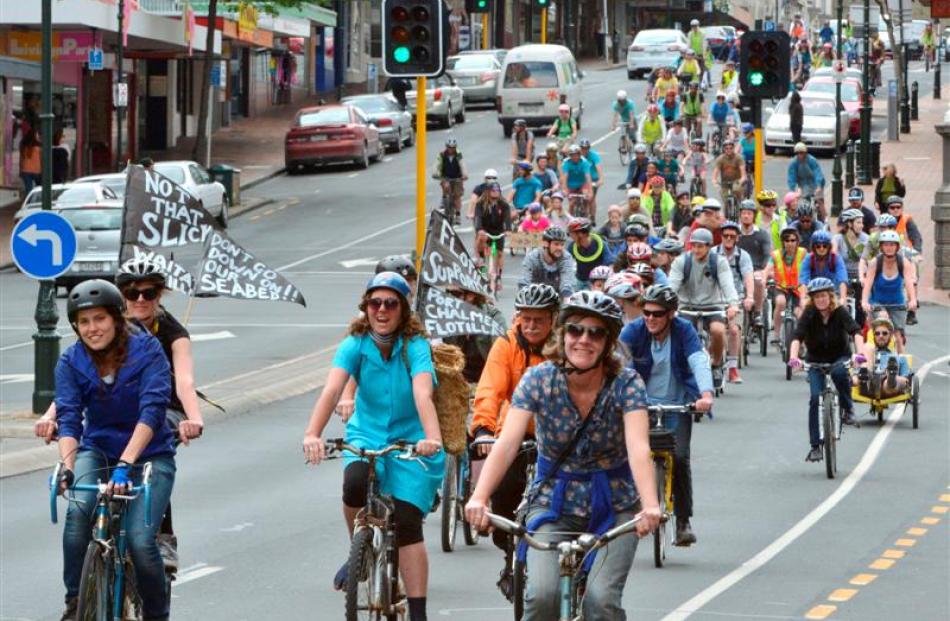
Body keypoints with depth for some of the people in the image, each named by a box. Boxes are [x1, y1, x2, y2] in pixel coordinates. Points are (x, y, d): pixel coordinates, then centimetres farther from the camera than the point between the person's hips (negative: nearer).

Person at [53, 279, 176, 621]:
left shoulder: (147, 349, -16)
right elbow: (68, 419, -17)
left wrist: (126, 464, -38)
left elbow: (152, 410, -26)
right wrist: (66, 467, -36)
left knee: (140, 540, -20)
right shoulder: (71, 362, -8)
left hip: (149, 455, -2)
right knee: (79, 509, -30)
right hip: (97, 451, 2)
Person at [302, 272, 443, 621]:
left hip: (409, 440, -2)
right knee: (355, 484, -31)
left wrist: (432, 438, -47)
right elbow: (332, 389, -23)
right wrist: (312, 434, -40)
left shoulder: (415, 347, -14)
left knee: (408, 523, -14)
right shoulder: (355, 344, -8)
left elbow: (423, 394, -29)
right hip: (366, 434, 2)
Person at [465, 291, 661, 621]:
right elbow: (507, 442, -22)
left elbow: (638, 447, -28)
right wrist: (479, 498, -39)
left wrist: (649, 506, -46)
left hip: (613, 507, -1)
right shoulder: (538, 380, -11)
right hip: (553, 504, 1)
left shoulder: (626, 383, -13)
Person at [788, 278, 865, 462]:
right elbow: (798, 336, -28)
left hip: (839, 358, -1)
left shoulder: (840, 312, -17)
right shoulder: (809, 314, -15)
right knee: (816, 397, -15)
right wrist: (793, 357, -47)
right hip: (816, 360, 1)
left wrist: (860, 353, -49)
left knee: (839, 372, -36)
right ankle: (815, 446, -9)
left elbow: (855, 332, -30)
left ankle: (847, 408, -13)